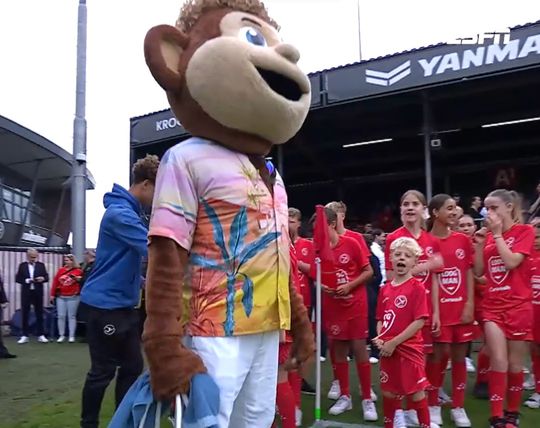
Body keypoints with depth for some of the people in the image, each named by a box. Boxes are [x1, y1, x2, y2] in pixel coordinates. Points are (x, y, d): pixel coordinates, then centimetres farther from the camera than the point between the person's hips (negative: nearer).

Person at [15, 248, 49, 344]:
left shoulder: (41, 265, 6)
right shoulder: (22, 265, 5)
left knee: (39, 314, 5)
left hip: (38, 293, 0)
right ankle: (25, 336, 12)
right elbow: (17, 279, -1)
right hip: (26, 293, 0)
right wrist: (26, 280, -16)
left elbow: (47, 277, 3)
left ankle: (41, 335, 10)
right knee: (25, 314, 4)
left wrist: (43, 278, -19)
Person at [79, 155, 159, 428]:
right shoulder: (120, 213, -19)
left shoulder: (129, 211, 13)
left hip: (123, 303, 9)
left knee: (132, 367, 11)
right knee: (103, 371, 3)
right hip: (104, 303, -9)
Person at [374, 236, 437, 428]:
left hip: (409, 348, -5)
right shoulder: (385, 289, 7)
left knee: (415, 392, 4)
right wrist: (379, 338, -4)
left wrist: (394, 342, -17)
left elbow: (420, 321, -16)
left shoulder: (417, 287, -10)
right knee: (388, 392, 14)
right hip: (388, 349, 5)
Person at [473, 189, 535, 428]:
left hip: (518, 306, -3)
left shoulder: (525, 231, -4)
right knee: (499, 362, -8)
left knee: (515, 364, 6)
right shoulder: (488, 234, 9)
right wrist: (479, 244, -3)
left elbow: (511, 262, -19)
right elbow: (478, 272, 7)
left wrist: (497, 234, -14)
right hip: (492, 307, 3)